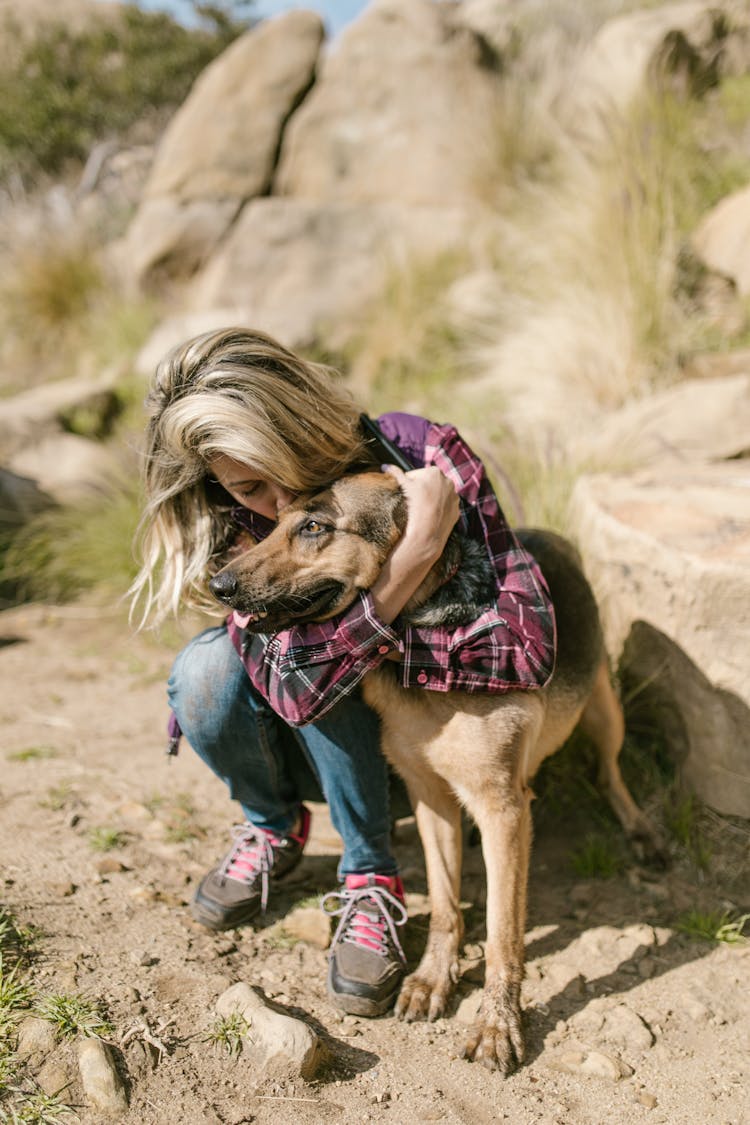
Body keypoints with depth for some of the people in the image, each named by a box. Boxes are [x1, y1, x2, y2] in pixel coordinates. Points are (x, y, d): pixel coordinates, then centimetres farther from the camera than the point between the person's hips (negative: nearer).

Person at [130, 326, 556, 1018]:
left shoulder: (421, 454, -27)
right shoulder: (235, 521, -20)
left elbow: (528, 643, -35)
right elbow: (298, 691, -38)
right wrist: (416, 554, -47)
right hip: (316, 745, 3)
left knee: (320, 665, -31)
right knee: (202, 672, -26)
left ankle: (372, 883, -12)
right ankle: (274, 828, 3)